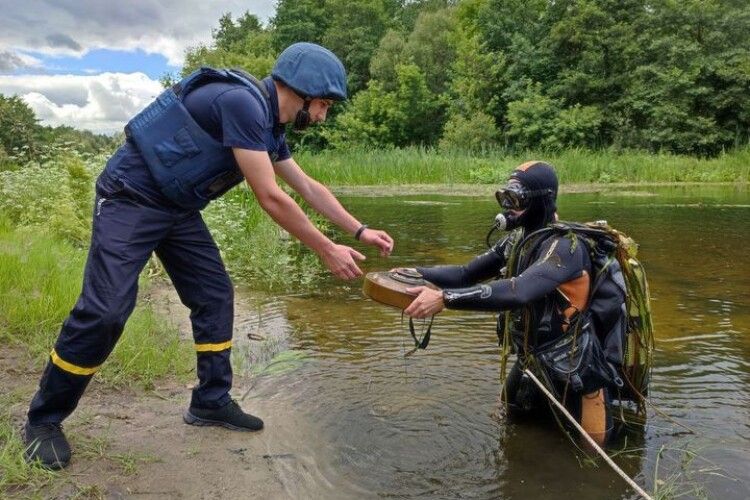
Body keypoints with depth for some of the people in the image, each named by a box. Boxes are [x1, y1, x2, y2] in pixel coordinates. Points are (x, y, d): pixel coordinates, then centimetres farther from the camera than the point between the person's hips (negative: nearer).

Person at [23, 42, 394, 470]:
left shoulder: (269, 126, 6)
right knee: (105, 310, -11)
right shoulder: (241, 101, -24)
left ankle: (211, 402, 17)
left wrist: (360, 231, 12)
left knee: (215, 296, 5)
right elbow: (270, 198, -25)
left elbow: (309, 188, 15)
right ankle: (44, 420, 9)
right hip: (132, 197, -9)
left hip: (178, 208, 10)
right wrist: (327, 250, -17)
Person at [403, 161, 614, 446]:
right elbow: (467, 273, 0)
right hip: (530, 357, 8)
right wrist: (416, 274, -12)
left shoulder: (564, 245, -26)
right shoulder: (518, 239, 0)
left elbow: (516, 292, -41)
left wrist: (444, 298, -45)